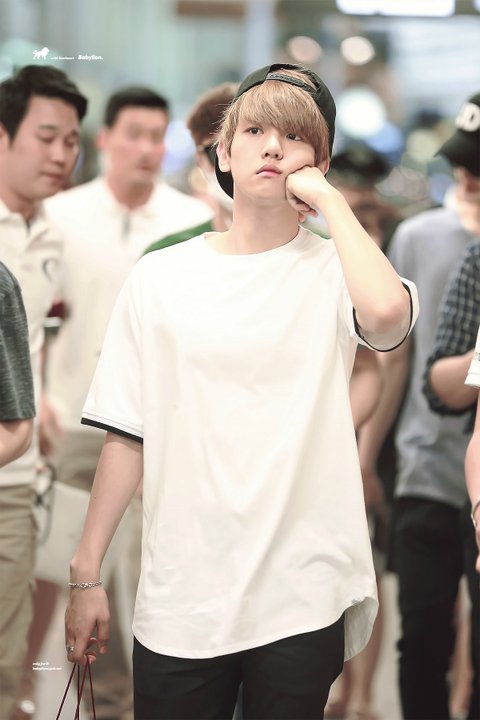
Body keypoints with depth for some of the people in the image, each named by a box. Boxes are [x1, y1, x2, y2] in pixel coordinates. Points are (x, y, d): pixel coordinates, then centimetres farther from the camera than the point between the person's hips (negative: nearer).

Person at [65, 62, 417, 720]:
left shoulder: (333, 269, 0)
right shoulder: (160, 277, 6)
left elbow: (388, 312, -25)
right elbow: (127, 437, 7)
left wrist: (325, 196, -12)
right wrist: (87, 575, 4)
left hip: (303, 594, -1)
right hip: (180, 593, 2)